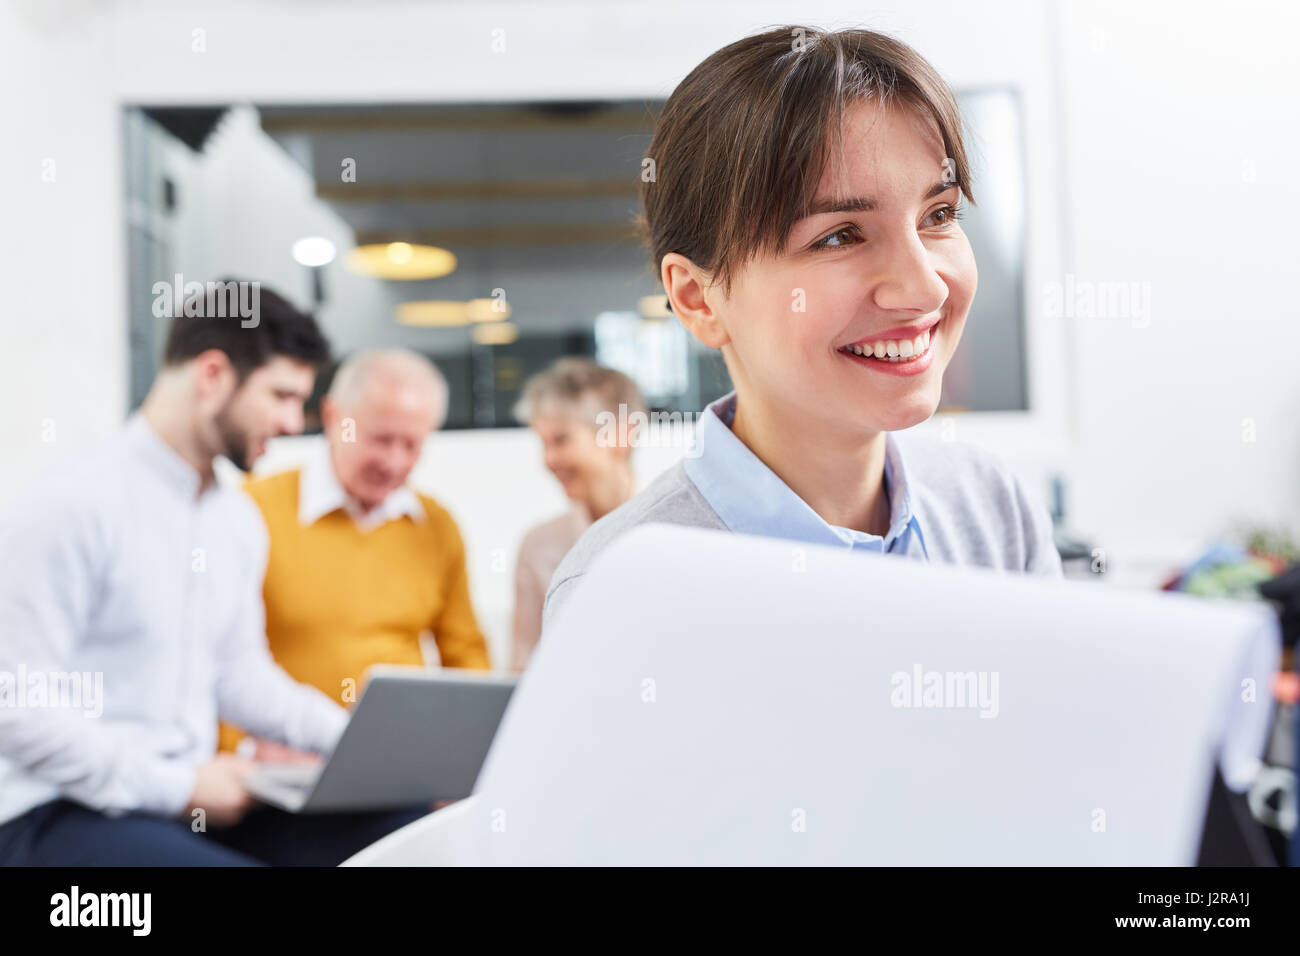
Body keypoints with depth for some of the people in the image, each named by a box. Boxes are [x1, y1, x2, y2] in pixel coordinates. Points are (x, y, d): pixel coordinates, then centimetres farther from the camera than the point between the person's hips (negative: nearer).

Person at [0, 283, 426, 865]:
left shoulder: (238, 519, 11)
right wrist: (175, 785, -18)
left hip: (190, 797, 7)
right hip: (64, 812, -7)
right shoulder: (70, 504, -13)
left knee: (411, 826, -11)